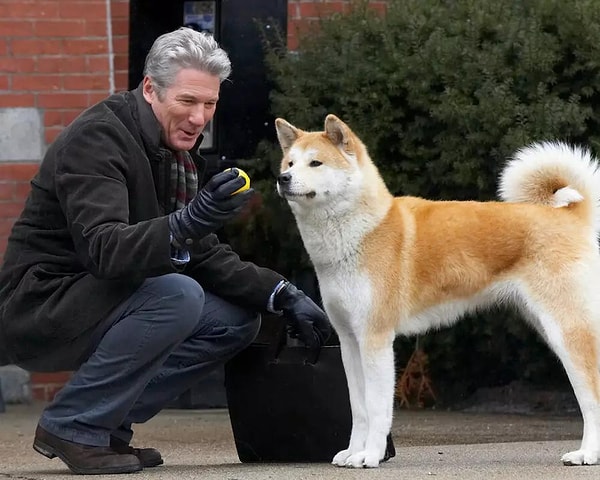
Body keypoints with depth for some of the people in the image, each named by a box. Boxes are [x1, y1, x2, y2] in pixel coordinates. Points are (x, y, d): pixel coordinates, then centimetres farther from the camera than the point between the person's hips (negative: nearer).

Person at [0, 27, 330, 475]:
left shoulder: (177, 153, 9)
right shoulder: (96, 137, -20)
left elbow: (204, 255, 10)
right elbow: (103, 250, -33)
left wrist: (283, 295, -3)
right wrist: (185, 223, -49)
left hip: (99, 303, 9)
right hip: (39, 307, -9)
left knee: (237, 321, 0)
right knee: (175, 295, -30)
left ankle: (108, 424, 2)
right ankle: (72, 426, -17)